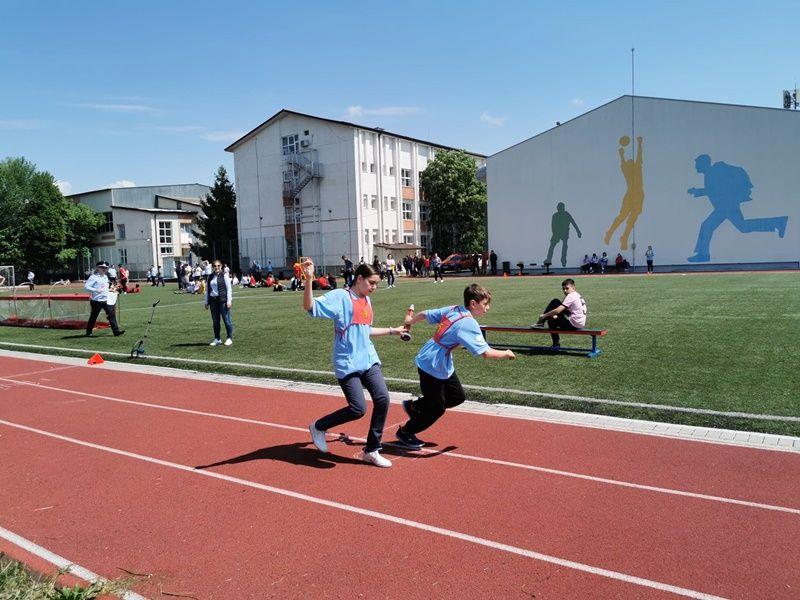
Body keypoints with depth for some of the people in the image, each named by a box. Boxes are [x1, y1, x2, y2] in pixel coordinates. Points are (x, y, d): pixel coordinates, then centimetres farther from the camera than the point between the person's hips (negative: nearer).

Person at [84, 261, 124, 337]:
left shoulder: (106, 277, 15)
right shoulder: (94, 277, -8)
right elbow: (86, 286, -16)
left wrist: (110, 289, 11)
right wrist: (96, 290, -27)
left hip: (106, 300, 6)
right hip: (97, 300, -6)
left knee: (112, 314, -3)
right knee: (93, 317, 5)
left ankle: (116, 331, -5)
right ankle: (89, 332, 18)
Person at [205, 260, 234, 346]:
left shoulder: (224, 275, -1)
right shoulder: (210, 277, 13)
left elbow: (229, 289, -3)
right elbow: (207, 290, 18)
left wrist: (229, 301, -9)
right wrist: (207, 302, 14)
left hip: (223, 300, -5)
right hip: (213, 300, 5)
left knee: (227, 319, -2)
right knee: (215, 321, 7)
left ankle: (230, 338, 6)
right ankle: (217, 339, 16)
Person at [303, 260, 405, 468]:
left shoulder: (366, 300, 17)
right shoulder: (340, 296, -7)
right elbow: (310, 307, -20)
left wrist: (392, 331, 35)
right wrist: (309, 279, -31)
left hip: (369, 360, 7)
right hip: (347, 364, -7)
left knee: (382, 398, -9)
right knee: (358, 409, -12)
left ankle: (371, 451, 8)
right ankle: (319, 427, 16)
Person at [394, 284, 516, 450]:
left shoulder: (452, 310, 0)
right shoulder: (469, 324, -23)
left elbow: (424, 314, 9)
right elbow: (486, 353, -27)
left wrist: (410, 321, 29)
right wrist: (506, 354, -8)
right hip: (433, 367, -9)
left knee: (458, 397, 17)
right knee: (436, 409, 8)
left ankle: (414, 405, 31)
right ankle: (405, 433, 28)